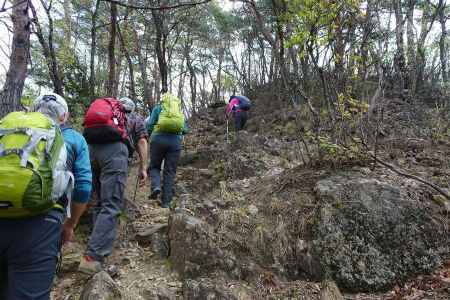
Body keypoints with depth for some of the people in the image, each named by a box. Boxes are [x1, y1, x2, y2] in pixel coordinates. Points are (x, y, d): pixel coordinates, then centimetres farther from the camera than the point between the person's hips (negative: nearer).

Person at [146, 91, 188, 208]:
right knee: (170, 171, 6)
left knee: (154, 166, 16)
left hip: (159, 139, -1)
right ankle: (166, 202, 5)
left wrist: (150, 133, 21)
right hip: (175, 142, 2)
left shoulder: (158, 108, 12)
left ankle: (156, 186, -11)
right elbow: (185, 129, 14)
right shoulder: (180, 110, 19)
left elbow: (150, 125, 3)